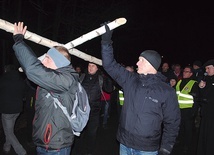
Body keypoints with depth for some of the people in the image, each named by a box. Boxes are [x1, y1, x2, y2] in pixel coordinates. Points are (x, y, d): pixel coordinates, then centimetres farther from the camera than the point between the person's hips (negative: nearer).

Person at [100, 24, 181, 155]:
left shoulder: (167, 92, -10)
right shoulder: (131, 80, -1)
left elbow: (172, 123, -5)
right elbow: (110, 65, 1)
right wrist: (106, 40, -5)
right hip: (125, 144, 4)